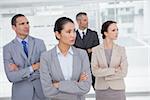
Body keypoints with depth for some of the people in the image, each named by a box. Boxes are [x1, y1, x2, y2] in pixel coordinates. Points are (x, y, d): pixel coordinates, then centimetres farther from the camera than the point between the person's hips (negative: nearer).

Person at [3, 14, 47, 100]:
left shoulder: (39, 43, -1)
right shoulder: (8, 48, -5)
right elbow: (11, 77, -12)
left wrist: (19, 70, -12)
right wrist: (33, 67, -16)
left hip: (41, 91, 1)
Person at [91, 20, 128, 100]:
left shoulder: (121, 49, -1)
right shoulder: (96, 50, -2)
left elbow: (123, 72, -9)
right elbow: (95, 72, -12)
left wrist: (105, 76, -12)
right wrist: (113, 70, -16)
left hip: (117, 90, 0)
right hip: (101, 90, 0)